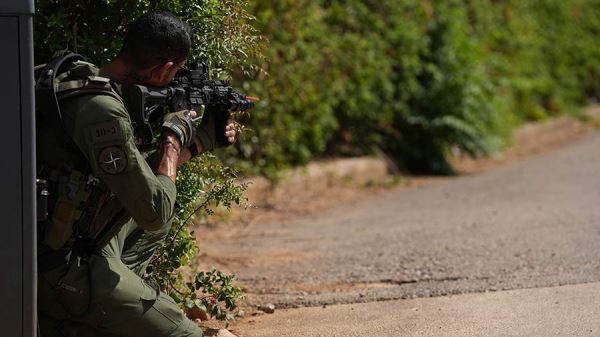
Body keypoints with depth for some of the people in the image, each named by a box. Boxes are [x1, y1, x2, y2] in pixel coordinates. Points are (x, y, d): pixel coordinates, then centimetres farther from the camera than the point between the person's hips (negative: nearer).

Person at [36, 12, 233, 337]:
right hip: (65, 270, -10)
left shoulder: (82, 77, 6)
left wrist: (198, 143, 17)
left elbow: (138, 173, 19)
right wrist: (174, 137, -8)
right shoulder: (103, 112, -24)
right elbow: (155, 213, -21)